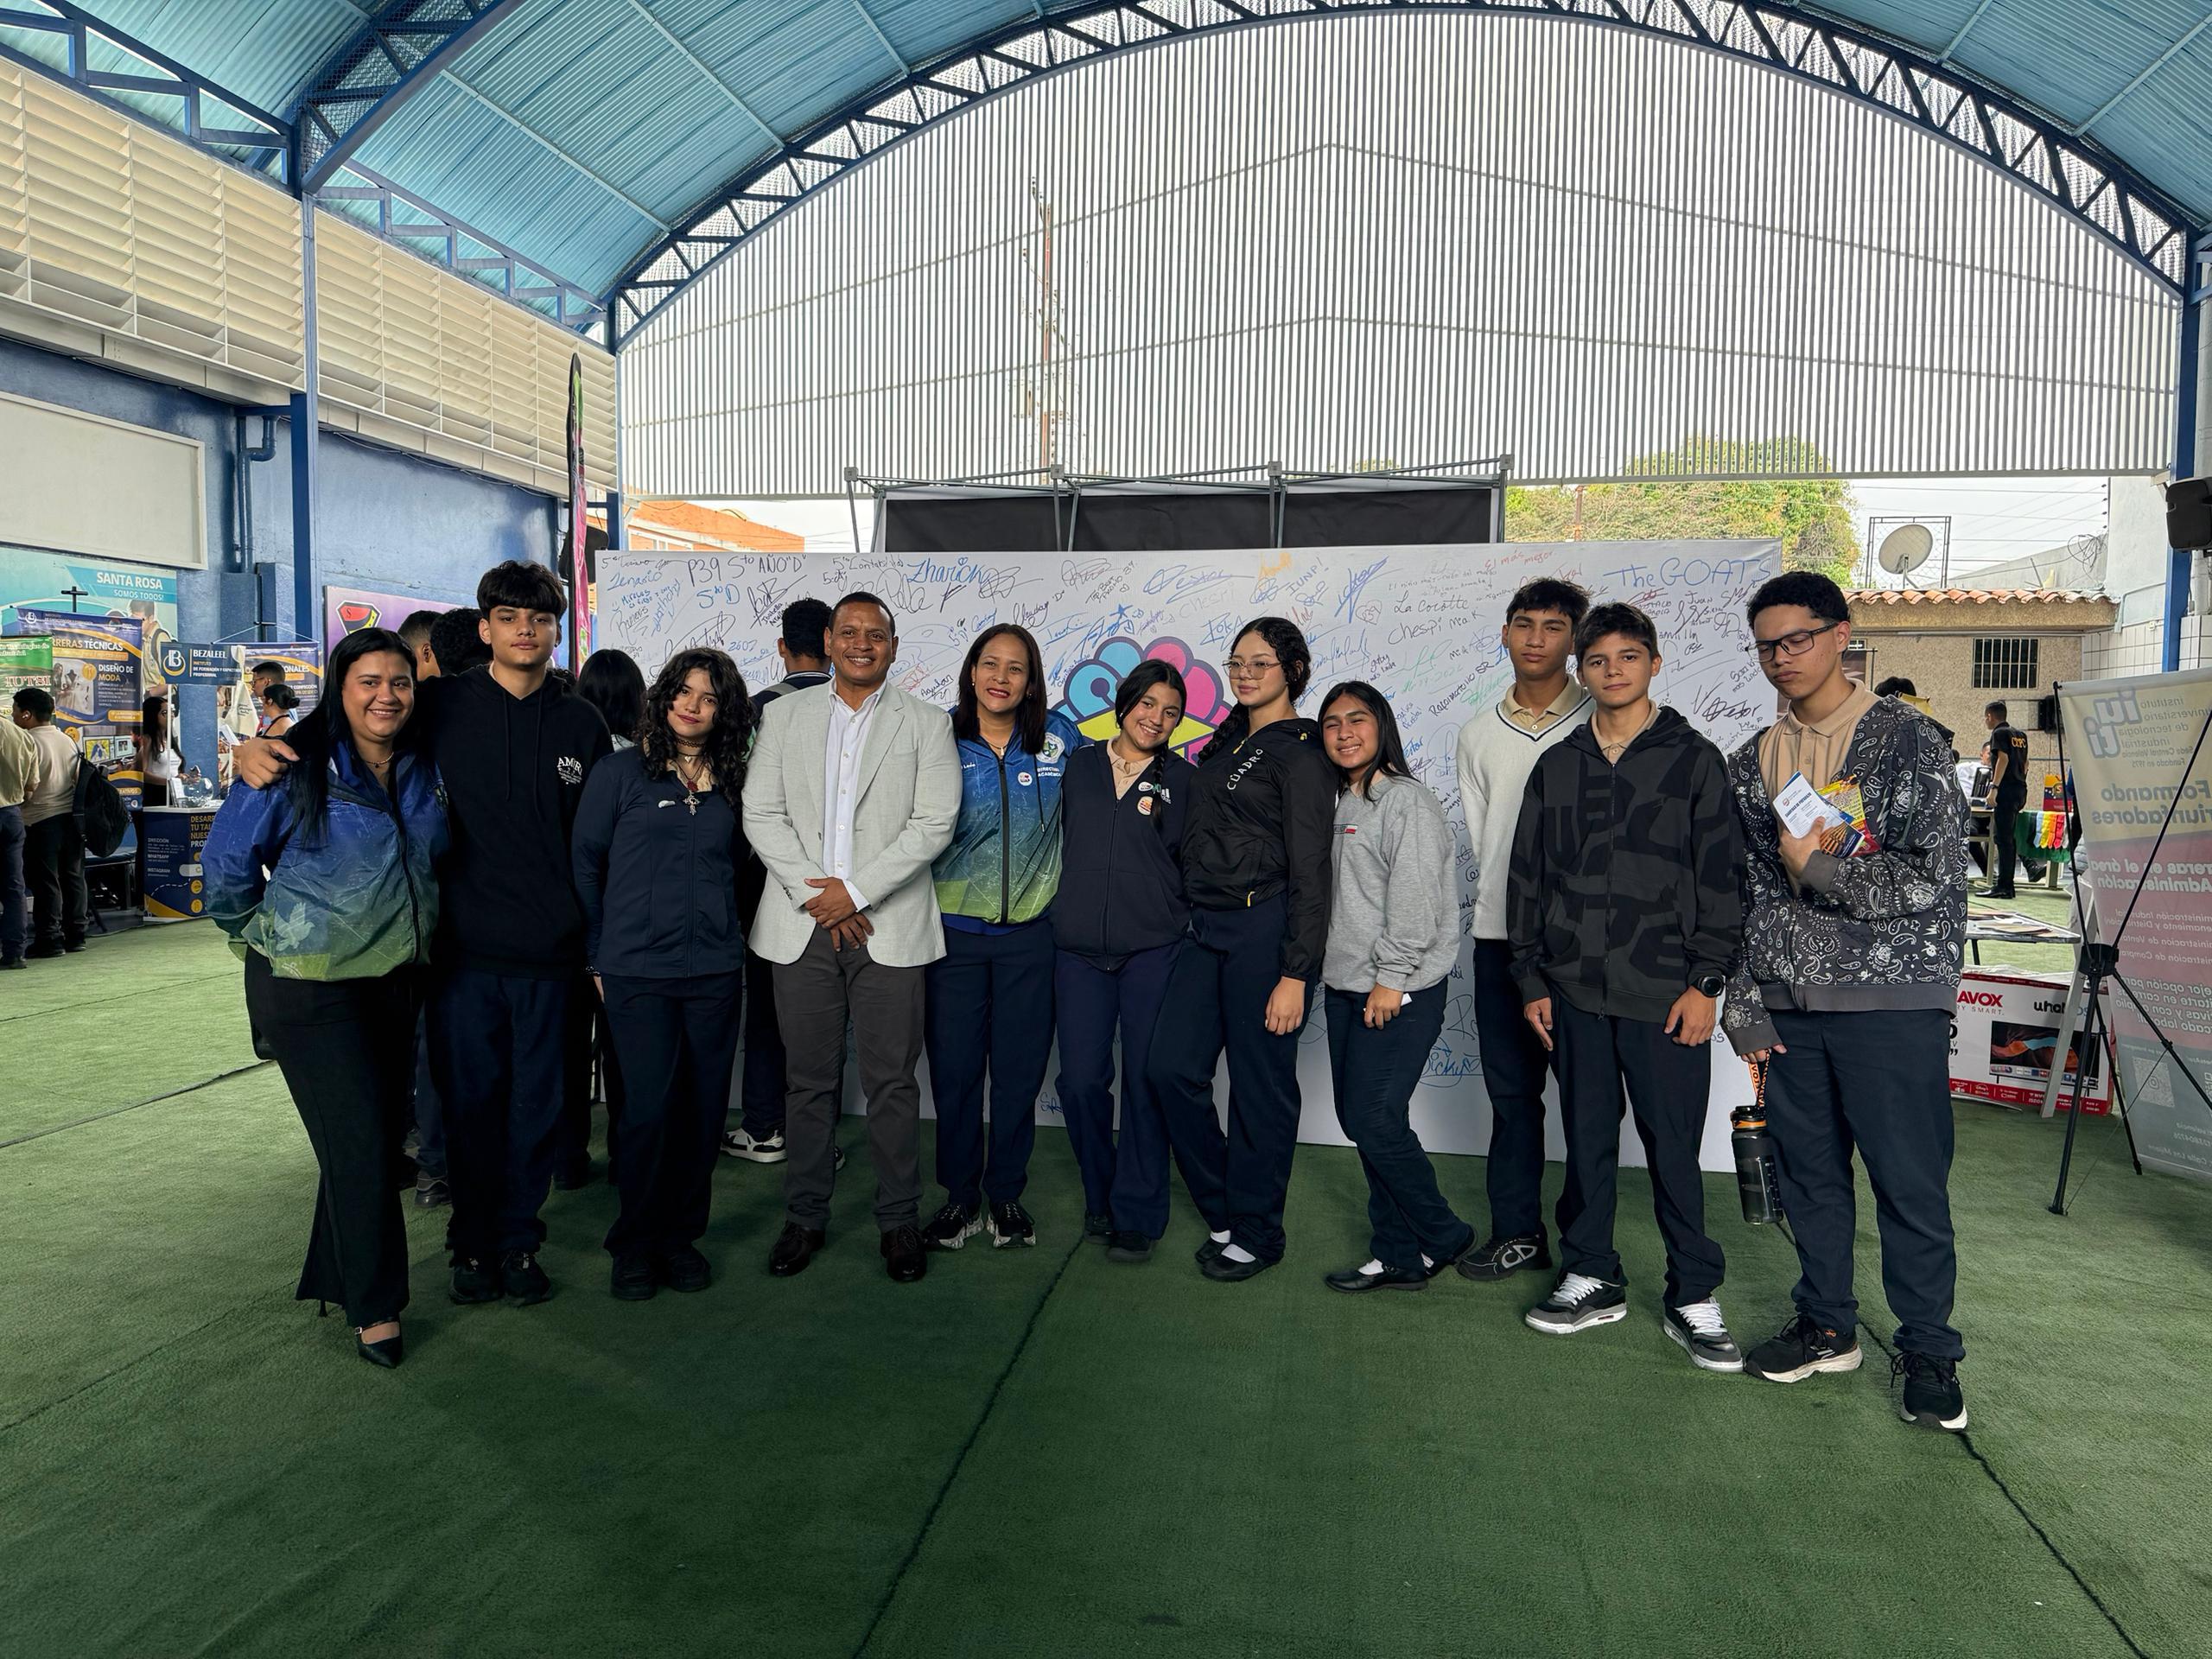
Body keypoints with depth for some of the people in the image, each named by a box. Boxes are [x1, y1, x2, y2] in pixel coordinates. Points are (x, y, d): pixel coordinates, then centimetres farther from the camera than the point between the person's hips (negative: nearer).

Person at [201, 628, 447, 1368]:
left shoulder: (426, 770, 4)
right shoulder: (296, 767, -13)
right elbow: (227, 861, -4)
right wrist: (260, 934, 5)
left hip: (394, 977, 6)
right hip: (307, 983, -6)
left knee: (382, 1134, 11)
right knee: (359, 1140, -7)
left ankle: (335, 1278, 30)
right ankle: (375, 1307, 7)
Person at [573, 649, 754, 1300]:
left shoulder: (730, 784, 9)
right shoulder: (619, 773, -1)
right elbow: (585, 863, 4)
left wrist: (718, 923, 11)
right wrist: (599, 953, 5)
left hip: (715, 970, 4)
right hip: (638, 971, -3)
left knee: (703, 1107, 7)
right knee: (649, 1106, -4)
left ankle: (680, 1235, 23)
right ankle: (635, 1244, 15)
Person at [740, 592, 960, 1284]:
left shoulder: (926, 724, 5)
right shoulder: (785, 714, 10)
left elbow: (933, 823, -5)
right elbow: (761, 813, 3)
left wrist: (855, 890, -12)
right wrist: (813, 894, -8)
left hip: (890, 927, -1)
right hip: (802, 924, 2)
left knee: (893, 1082, 2)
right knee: (809, 1079, 8)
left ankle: (899, 1220, 15)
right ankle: (805, 1216, 21)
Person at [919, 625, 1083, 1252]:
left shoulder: (1059, 738, 2)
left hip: (1029, 934, 1)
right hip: (953, 932, 0)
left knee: (1019, 1070, 7)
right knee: (953, 1068, 4)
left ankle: (1006, 1194, 24)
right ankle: (960, 1196, 21)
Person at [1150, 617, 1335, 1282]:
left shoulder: (1300, 754, -8)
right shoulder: (1227, 742, 16)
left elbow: (1309, 872, -12)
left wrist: (1295, 975, -16)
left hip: (1264, 929, -7)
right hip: (1208, 928, 8)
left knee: (1260, 1085, 2)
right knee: (1173, 1067, 4)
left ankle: (1255, 1233, 18)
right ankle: (1228, 1201, 25)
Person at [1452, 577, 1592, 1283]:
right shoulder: (1479, 733, 12)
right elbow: (1481, 834, 11)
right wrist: (1501, 901, 0)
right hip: (1500, 932, 4)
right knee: (1510, 1087, 9)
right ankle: (1517, 1232, 19)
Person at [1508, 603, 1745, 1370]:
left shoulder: (1693, 758, 2)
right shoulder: (1556, 766, 10)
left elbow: (1721, 875, -1)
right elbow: (1527, 876, 12)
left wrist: (1706, 981, -7)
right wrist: (1532, 978, 8)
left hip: (1665, 993, -3)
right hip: (1576, 990, 3)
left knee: (1673, 1148, 1)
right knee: (1587, 1140, 11)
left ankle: (1693, 1298, 15)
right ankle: (1592, 1279, 24)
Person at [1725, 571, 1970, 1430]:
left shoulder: (1908, 740, -3)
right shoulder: (1751, 764, 11)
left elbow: (1934, 877, -11)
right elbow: (1739, 893, 11)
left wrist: (1816, 867, -9)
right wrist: (1746, 1006, 6)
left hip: (1891, 1000, -4)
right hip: (1790, 1005, 5)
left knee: (1910, 1183, 1)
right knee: (1809, 1173, 12)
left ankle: (1928, 1352, 17)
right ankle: (1827, 1326, 28)